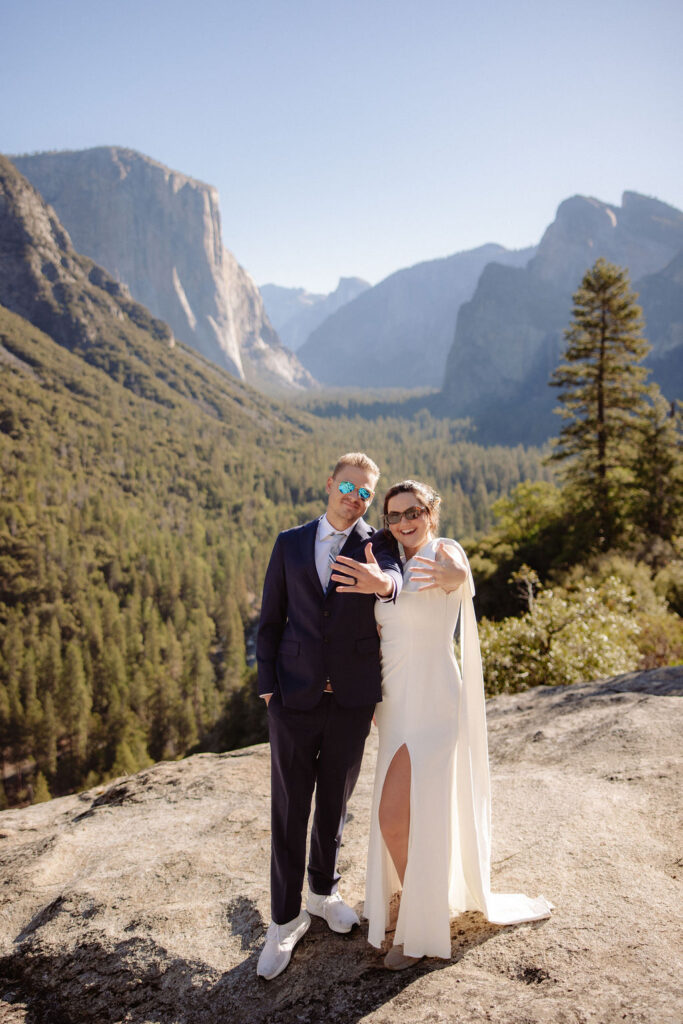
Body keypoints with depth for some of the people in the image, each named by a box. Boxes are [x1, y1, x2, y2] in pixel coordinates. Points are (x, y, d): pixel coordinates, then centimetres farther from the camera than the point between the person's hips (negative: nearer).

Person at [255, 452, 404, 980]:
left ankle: (324, 891, 39)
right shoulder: (290, 543, 3)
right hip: (296, 698, 0)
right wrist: (268, 688, -1)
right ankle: (286, 919, 21)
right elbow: (270, 620, 5)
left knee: (335, 802, 16)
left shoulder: (376, 543, 0)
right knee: (289, 809, 6)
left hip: (353, 700, 0)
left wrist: (380, 581, -49)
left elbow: (394, 579, -24)